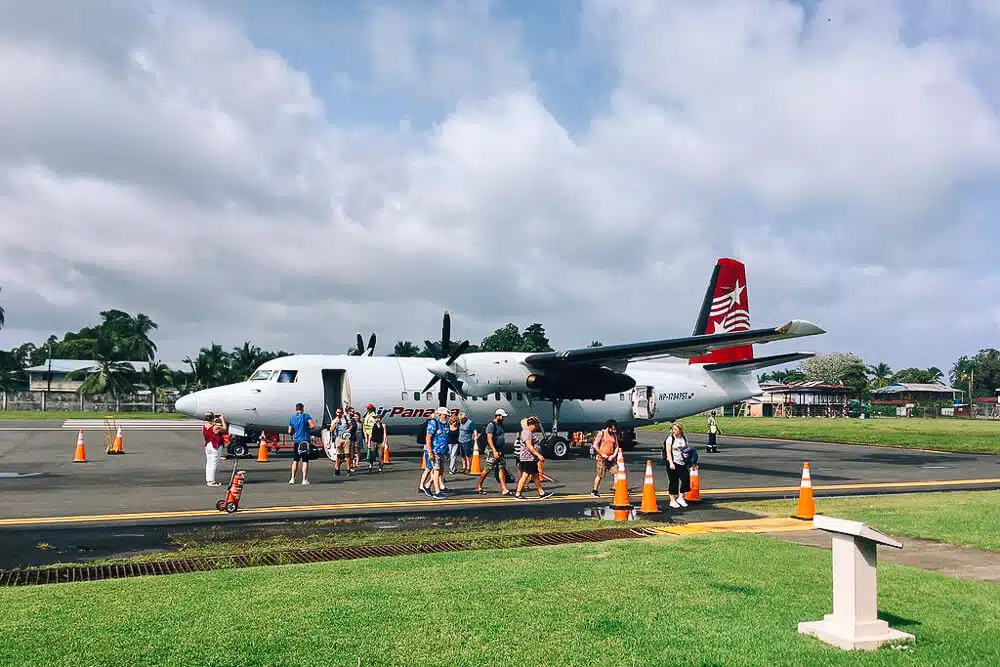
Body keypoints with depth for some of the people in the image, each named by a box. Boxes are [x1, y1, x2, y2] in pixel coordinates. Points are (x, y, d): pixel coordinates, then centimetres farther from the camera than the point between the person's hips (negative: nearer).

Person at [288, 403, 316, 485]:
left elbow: (290, 432, 13)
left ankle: (292, 479, 14)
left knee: (295, 460, 16)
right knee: (305, 461, -1)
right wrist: (307, 428, 4)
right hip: (305, 441, -4)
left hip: (296, 441, 4)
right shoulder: (306, 416, -4)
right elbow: (313, 425, -15)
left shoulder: (292, 418, 9)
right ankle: (304, 480, -5)